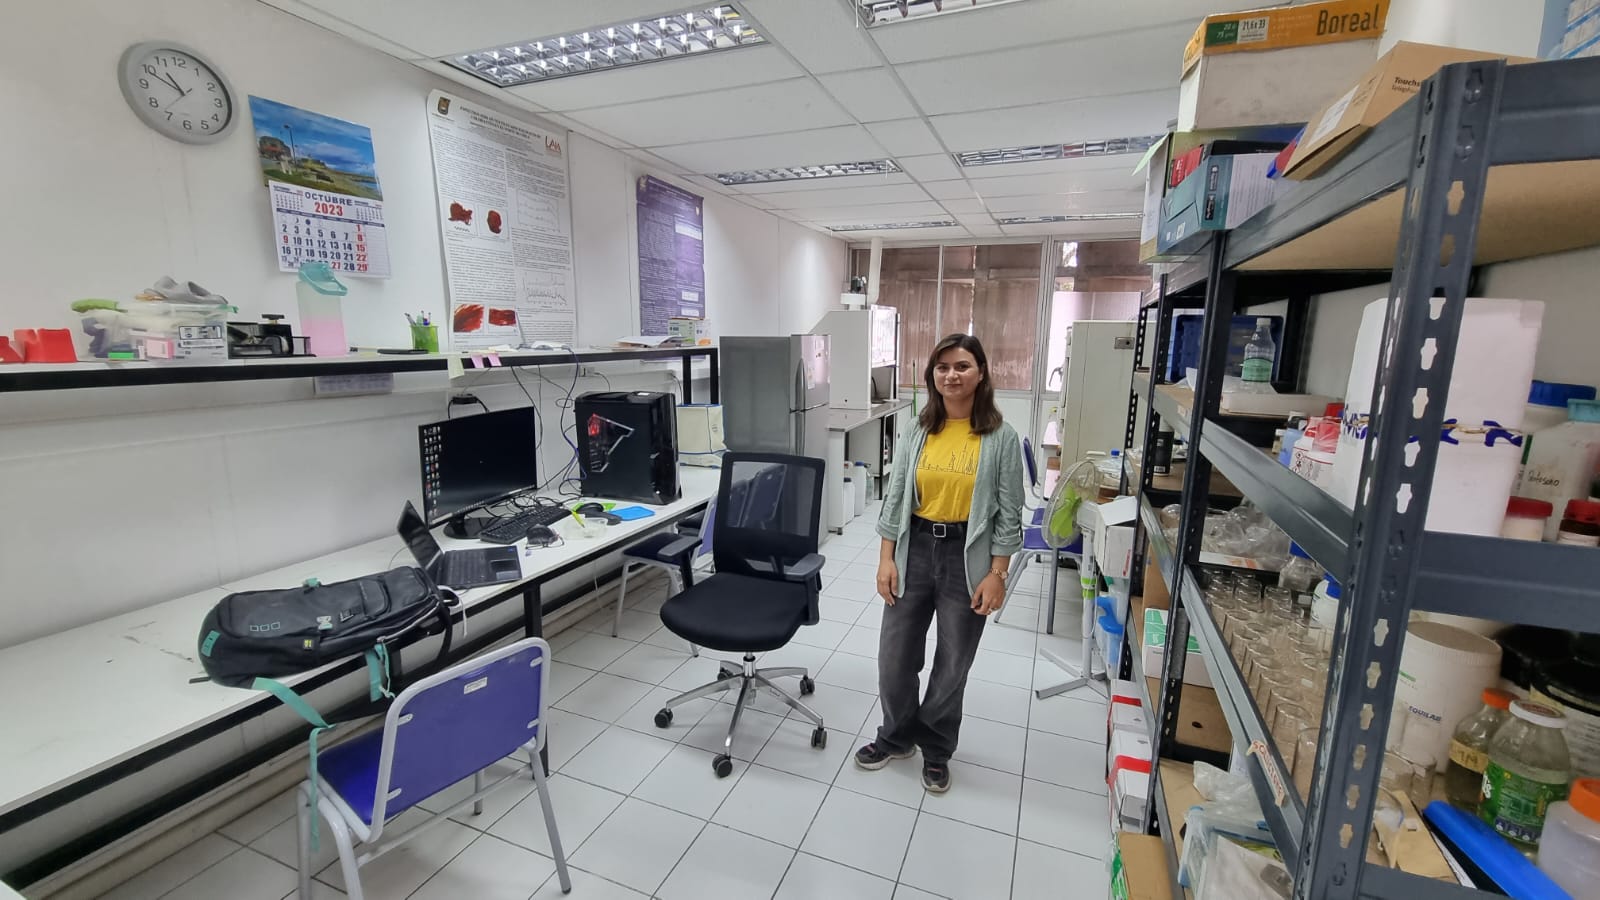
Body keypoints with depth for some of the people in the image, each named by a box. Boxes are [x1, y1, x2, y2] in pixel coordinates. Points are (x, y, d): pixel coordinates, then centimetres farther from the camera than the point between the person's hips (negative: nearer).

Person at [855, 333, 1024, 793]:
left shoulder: (1000, 437, -7)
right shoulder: (916, 431, 0)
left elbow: (1009, 513, -4)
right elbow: (895, 497, 3)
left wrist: (997, 574, -8)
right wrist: (886, 558, -2)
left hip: (967, 556, -2)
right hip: (915, 549, 2)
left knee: (953, 663, 13)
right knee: (894, 655, 10)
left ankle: (936, 749, 38)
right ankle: (897, 736, 37)